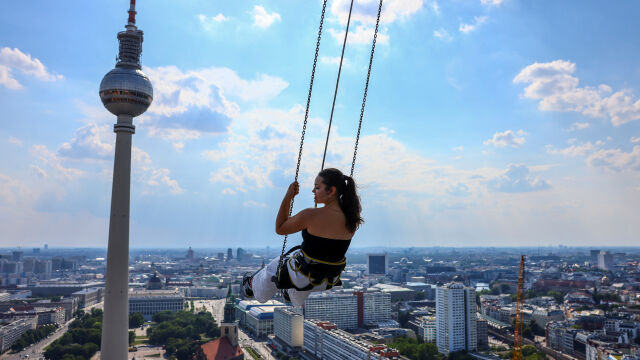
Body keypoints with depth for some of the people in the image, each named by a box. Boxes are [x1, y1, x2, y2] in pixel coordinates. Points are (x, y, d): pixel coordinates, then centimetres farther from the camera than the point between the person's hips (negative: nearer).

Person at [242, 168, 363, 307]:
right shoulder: (351, 218, -12)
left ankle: (253, 285, 60)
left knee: (272, 269, 28)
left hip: (304, 277, -6)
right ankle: (294, 295, 66)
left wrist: (288, 197, -13)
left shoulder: (311, 216, -27)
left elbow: (280, 229, -13)